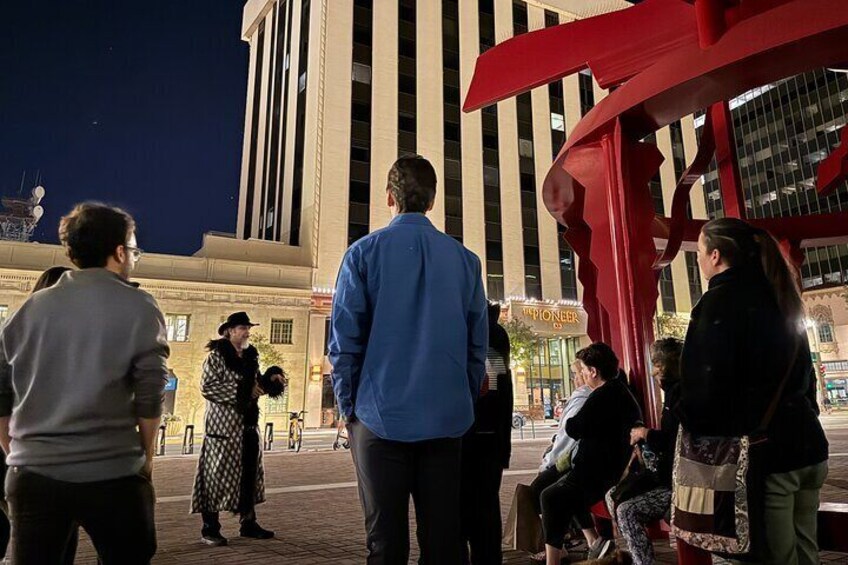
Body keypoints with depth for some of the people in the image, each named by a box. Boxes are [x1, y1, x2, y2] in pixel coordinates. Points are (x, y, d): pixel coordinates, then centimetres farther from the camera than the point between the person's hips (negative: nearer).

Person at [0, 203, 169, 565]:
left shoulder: (31, 307, 6)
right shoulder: (139, 308, -6)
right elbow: (150, 395, -9)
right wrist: (145, 455, 4)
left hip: (33, 472, 4)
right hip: (111, 474, -3)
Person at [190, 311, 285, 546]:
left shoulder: (250, 356, 13)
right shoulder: (217, 356, -6)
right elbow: (207, 386, -16)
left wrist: (271, 377, 2)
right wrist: (241, 389, -20)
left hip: (248, 423, 7)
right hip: (223, 423, -7)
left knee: (249, 473, 11)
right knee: (218, 473, -2)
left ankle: (248, 523, 22)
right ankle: (210, 528, 10)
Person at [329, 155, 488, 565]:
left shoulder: (364, 253, -3)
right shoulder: (465, 259, 5)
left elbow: (344, 342, -5)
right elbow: (478, 345, 6)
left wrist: (348, 407, 6)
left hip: (382, 418, -2)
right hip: (447, 419, 3)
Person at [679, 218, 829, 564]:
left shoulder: (719, 301, -12)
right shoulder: (778, 296, 13)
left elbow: (705, 384, -19)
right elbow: (802, 373, 20)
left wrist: (687, 424, -6)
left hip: (762, 452, -8)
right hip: (807, 445, 8)